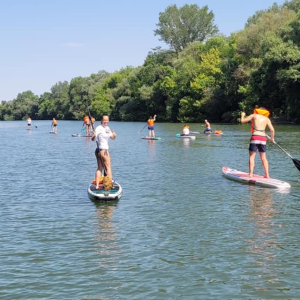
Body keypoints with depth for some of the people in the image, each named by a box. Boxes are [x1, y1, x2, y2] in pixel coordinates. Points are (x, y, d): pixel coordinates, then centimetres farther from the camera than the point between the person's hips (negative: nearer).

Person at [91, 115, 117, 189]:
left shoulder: (107, 128, 13)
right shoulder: (99, 128, -12)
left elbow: (112, 138, 19)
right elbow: (93, 139, -20)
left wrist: (114, 135, -3)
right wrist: (94, 136, -42)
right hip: (103, 150, -9)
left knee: (99, 168, 9)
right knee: (108, 168, -1)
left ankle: (97, 185, 10)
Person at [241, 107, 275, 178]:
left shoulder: (254, 115, 9)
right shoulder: (267, 119, 15)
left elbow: (242, 121, 10)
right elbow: (272, 130, 5)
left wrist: (242, 115, 30)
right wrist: (272, 138, 21)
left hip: (255, 137, -3)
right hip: (263, 138, 3)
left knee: (252, 156, 0)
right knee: (263, 157, 11)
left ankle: (251, 174, -8)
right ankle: (267, 175, 10)